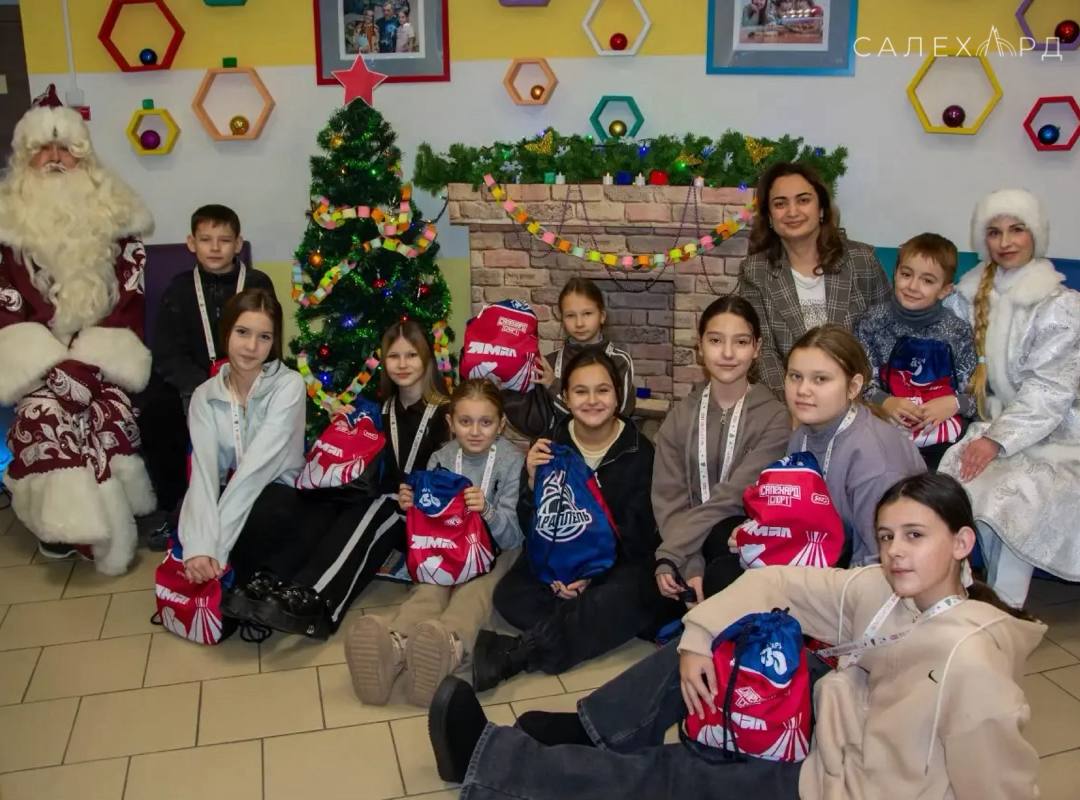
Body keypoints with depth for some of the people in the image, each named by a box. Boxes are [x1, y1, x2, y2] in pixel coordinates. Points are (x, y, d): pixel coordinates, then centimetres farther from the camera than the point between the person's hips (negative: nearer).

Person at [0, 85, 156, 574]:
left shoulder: (112, 211, 5)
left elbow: (130, 293, -2)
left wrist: (90, 360, -15)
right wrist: (51, 363, -16)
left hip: (103, 349, 0)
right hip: (40, 355, 0)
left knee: (108, 411, -28)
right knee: (44, 412, -28)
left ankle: (93, 519, -10)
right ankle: (63, 521, -14)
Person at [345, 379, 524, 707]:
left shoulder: (512, 461, -8)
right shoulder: (440, 459, 2)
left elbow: (514, 537, -12)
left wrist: (488, 511, -33)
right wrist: (412, 509, -16)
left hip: (497, 549, -2)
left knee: (475, 589, -34)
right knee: (429, 586, -30)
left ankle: (450, 646, -66)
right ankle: (395, 643, -62)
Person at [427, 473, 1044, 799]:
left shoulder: (970, 660, -31)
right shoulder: (884, 590, -9)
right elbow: (778, 584, -5)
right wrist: (697, 641, -12)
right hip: (833, 728, 7)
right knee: (709, 644, 1)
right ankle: (592, 733, 13)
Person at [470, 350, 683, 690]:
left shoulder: (639, 452, -6)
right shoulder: (550, 447, 1)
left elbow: (637, 534, -6)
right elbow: (533, 528, 2)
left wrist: (593, 574, -19)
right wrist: (533, 482, -18)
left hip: (622, 563, -2)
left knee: (624, 597, -37)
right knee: (510, 595, -25)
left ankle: (518, 653, -32)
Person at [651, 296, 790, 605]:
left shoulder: (774, 417, -5)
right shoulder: (680, 417, 5)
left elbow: (732, 497, -14)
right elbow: (669, 498, -4)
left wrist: (669, 554, -21)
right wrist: (690, 566, -20)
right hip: (692, 543, 1)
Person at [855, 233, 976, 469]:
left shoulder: (957, 331, -1)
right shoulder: (873, 322, -1)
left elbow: (974, 392, 1)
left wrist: (954, 403, -19)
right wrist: (885, 402, -18)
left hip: (940, 437, 0)